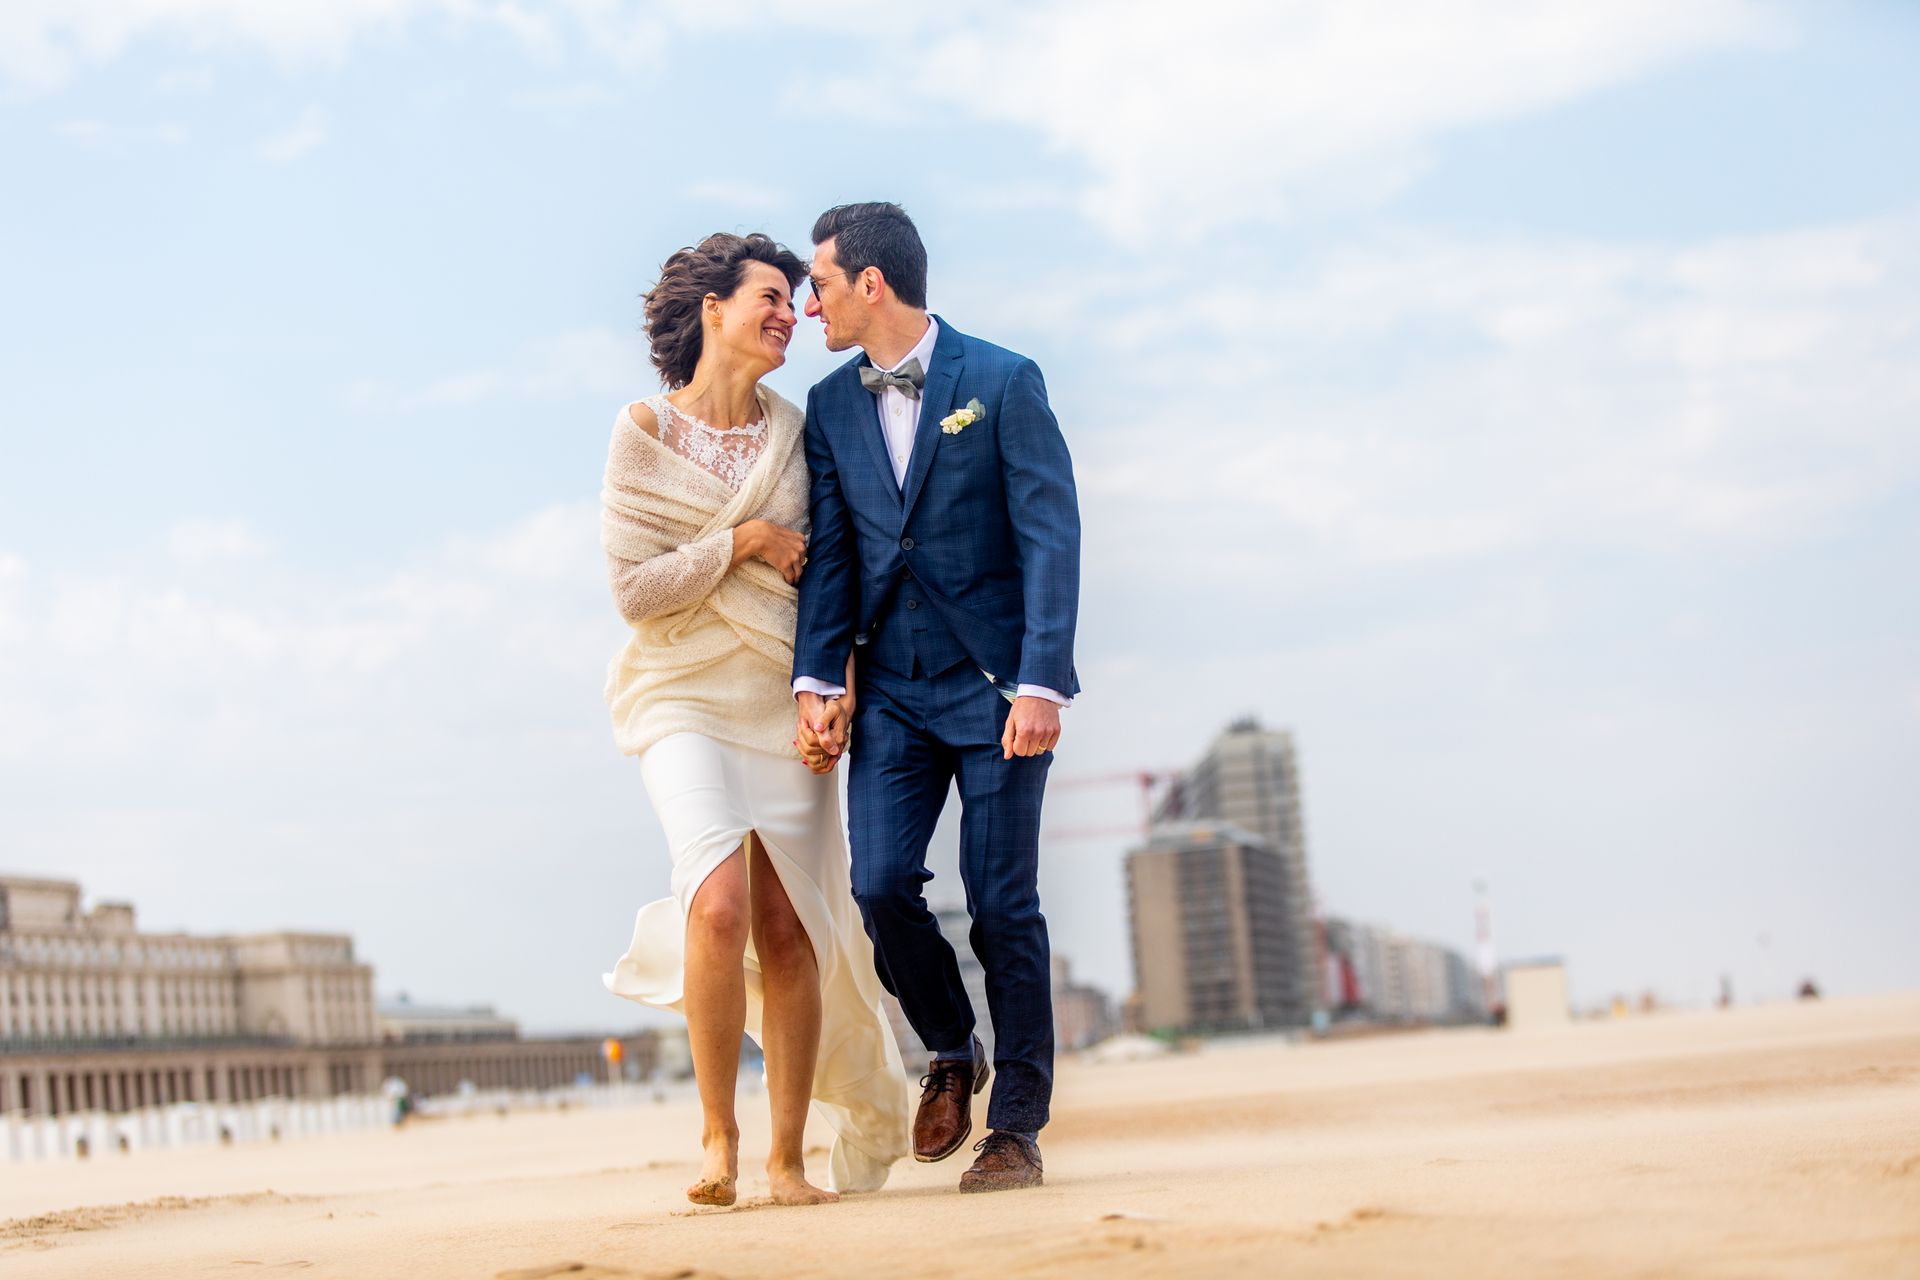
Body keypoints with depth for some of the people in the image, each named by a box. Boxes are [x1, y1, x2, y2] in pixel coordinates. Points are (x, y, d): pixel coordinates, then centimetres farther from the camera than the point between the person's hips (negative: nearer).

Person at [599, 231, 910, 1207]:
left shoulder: (793, 433, 8)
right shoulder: (646, 433, -3)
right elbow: (633, 588, -8)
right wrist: (743, 543, -10)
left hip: (784, 703, 4)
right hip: (686, 697, -4)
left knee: (790, 930, -2)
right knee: (721, 903, -22)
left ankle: (788, 1158, 9)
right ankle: (717, 1137, -8)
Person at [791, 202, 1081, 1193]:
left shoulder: (1003, 382, -5)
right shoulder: (831, 407, 9)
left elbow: (1051, 537, -9)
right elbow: (829, 551, 8)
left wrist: (1040, 683, -17)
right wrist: (818, 679, -5)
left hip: (996, 682, -4)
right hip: (892, 689, 4)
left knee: (1002, 903, -3)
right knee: (881, 886, -9)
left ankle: (1016, 1127, 9)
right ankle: (951, 1052, 18)